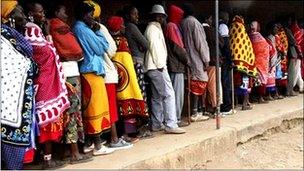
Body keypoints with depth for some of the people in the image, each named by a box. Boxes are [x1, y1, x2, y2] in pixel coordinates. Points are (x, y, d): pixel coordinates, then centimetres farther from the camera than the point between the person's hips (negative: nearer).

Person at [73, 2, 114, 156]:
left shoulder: (78, 29, 17)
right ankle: (98, 146, 0)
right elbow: (102, 47, -8)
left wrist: (94, 32, 13)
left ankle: (88, 143, 17)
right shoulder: (83, 29, -11)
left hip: (86, 72, 9)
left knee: (89, 108, 11)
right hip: (93, 71, -9)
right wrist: (97, 31, 2)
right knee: (96, 108, -5)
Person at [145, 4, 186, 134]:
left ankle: (157, 124, 15)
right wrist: (160, 65, -16)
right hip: (157, 67, -10)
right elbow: (154, 47, -16)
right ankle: (170, 125, -13)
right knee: (169, 94, -12)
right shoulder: (153, 28, -6)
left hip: (154, 67, 10)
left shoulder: (155, 28, 24)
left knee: (157, 97, 10)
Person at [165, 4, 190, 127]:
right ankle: (176, 119, -1)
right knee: (178, 93, -5)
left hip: (174, 65, 9)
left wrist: (184, 59, 13)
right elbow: (177, 47, -15)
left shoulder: (169, 26, 19)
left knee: (176, 93, 12)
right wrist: (186, 59, -5)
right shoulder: (172, 26, -9)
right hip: (177, 65, -9)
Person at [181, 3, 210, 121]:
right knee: (198, 85, -4)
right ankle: (194, 113, -4)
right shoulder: (194, 22, -9)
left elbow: (184, 42, 11)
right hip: (197, 59, -7)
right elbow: (200, 43, -12)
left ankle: (195, 111, 14)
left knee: (194, 86, 10)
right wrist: (206, 60, -8)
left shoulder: (182, 23, 9)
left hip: (188, 59, 7)